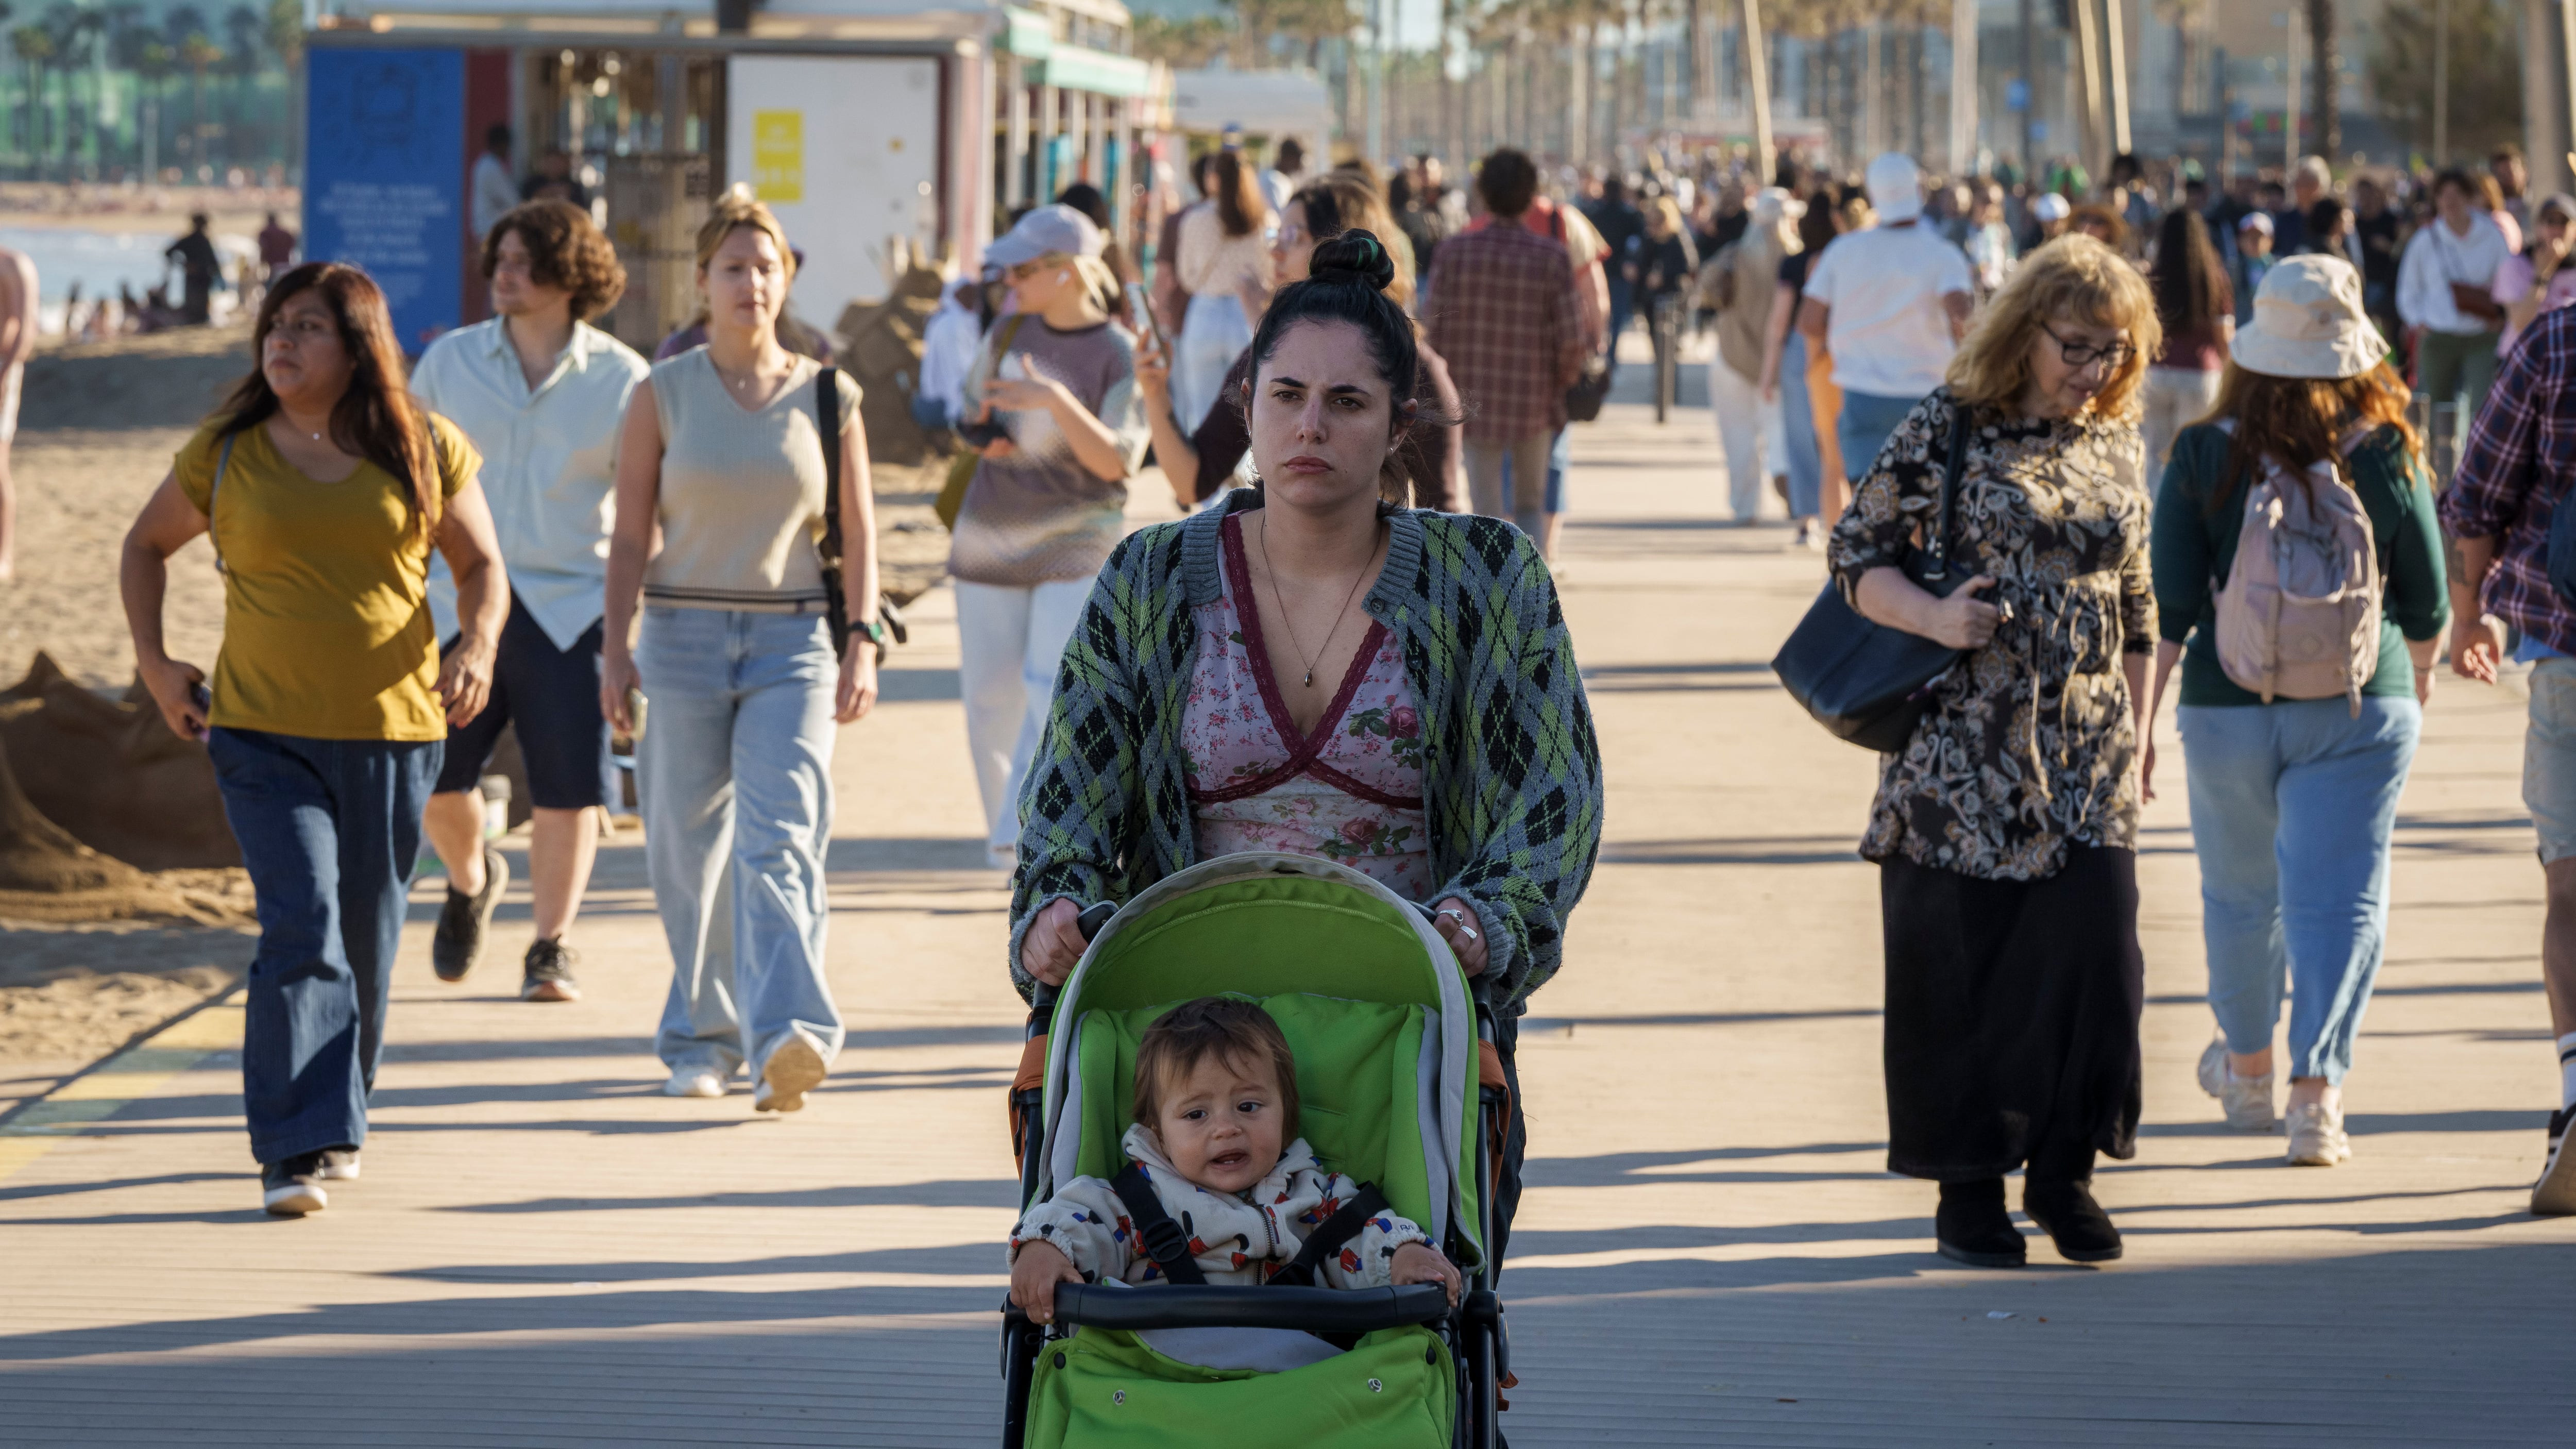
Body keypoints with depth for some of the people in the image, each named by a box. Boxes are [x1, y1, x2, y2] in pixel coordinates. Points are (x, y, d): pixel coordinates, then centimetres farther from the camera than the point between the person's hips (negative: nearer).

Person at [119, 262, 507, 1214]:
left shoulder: (424, 450, 1)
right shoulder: (224, 455, 1)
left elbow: (480, 565, 11)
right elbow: (147, 544, 17)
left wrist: (479, 645, -9)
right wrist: (152, 660, 6)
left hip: (392, 728, 2)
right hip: (263, 733, -2)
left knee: (365, 941, 11)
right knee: (301, 926, -17)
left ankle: (335, 1122, 31)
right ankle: (298, 1147, -19)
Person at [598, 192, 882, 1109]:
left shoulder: (827, 397, 5)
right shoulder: (662, 396, 4)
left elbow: (858, 533, 7)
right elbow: (631, 534, 5)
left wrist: (863, 644, -2)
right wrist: (616, 648, -1)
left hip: (793, 640, -1)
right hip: (683, 637, 1)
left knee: (780, 838, -16)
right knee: (690, 851, 4)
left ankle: (788, 1037, -29)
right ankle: (701, 1039, 19)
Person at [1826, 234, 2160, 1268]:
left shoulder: (2114, 444, 11)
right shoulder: (1948, 429, -4)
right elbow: (1857, 557, -4)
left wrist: (2134, 731, 19)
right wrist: (1933, 618, -22)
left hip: (2086, 757, 4)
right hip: (1963, 751, -4)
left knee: (2095, 952, -5)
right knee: (1959, 969, 1)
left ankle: (2064, 1171, 10)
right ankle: (1970, 1189, 12)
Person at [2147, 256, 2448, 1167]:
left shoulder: (2204, 457, -8)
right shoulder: (2390, 455, -7)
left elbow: (2168, 608, -9)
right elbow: (2425, 602, 3)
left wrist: (2140, 717, -2)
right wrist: (2420, 672, 23)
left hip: (2229, 706, 1)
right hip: (2360, 708, -1)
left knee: (2241, 893, 18)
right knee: (2340, 896, 0)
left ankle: (2248, 1068, 37)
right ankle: (2317, 1092, -15)